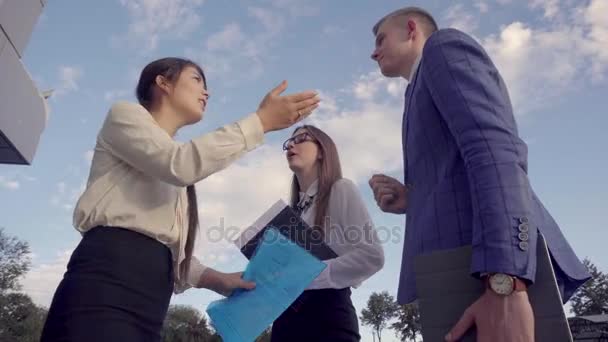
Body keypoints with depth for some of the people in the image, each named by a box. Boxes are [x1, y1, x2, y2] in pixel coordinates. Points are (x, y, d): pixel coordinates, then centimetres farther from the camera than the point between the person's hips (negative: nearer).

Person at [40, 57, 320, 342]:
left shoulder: (170, 178, 30)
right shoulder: (125, 114, 9)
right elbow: (181, 165, -12)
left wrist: (215, 279, 3)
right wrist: (261, 121, -8)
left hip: (149, 300, 8)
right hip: (108, 277, -7)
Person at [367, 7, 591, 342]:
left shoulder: (445, 47, 5)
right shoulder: (428, 98, 31)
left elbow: (494, 148, -14)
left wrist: (504, 283, -26)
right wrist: (412, 200, 9)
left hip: (497, 268, -9)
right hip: (466, 272, 9)